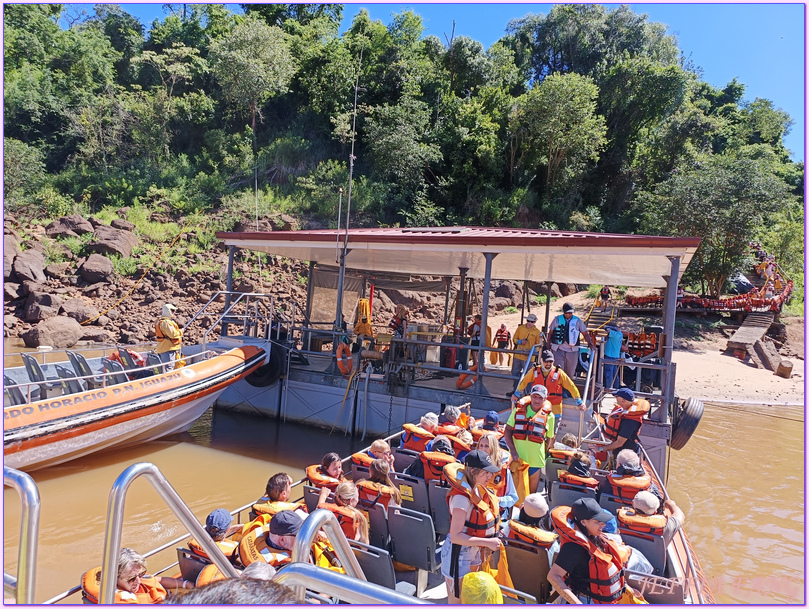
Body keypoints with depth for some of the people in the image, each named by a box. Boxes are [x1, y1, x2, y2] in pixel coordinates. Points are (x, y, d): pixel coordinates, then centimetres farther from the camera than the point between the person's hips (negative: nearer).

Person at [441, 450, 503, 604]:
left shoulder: (478, 489, -2)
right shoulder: (461, 498, -30)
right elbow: (455, 536, -30)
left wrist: (486, 543, 3)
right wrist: (487, 542, -28)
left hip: (474, 550, 9)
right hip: (459, 555, -9)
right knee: (456, 602, 6)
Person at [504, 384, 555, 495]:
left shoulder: (548, 416, 1)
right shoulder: (518, 410, 1)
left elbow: (549, 440, 8)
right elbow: (507, 431, -2)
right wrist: (513, 451, -11)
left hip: (535, 461, 0)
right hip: (517, 459, 0)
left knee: (532, 493, 11)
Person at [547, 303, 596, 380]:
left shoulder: (577, 321, 4)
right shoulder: (557, 319, 4)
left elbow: (585, 333, 5)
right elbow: (550, 333, 10)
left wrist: (590, 344, -9)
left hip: (572, 350, 1)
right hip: (558, 349, -1)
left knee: (570, 372, 11)